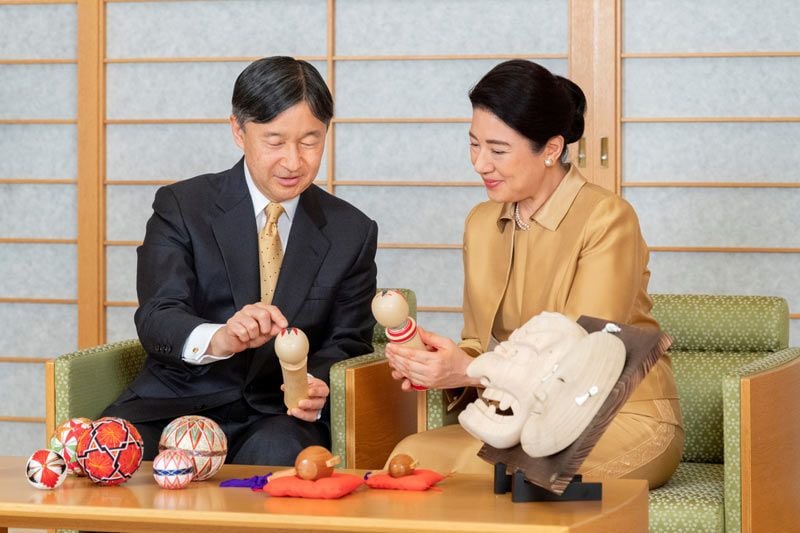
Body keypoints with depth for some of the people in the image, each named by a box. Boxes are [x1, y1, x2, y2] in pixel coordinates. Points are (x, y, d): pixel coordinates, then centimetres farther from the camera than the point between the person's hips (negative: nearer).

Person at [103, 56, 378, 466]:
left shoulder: (353, 232, 10)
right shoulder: (180, 206, 2)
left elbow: (348, 341, 9)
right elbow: (156, 317, -11)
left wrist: (317, 385, -17)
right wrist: (216, 339, -35)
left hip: (278, 416, 1)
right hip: (179, 400, -1)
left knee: (276, 453, -35)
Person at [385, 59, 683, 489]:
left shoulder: (607, 219, -12)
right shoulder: (481, 224, 11)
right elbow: (481, 344, 13)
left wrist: (470, 372, -28)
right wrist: (439, 365, -12)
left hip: (624, 425, -6)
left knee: (472, 467, -32)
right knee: (412, 454, -23)